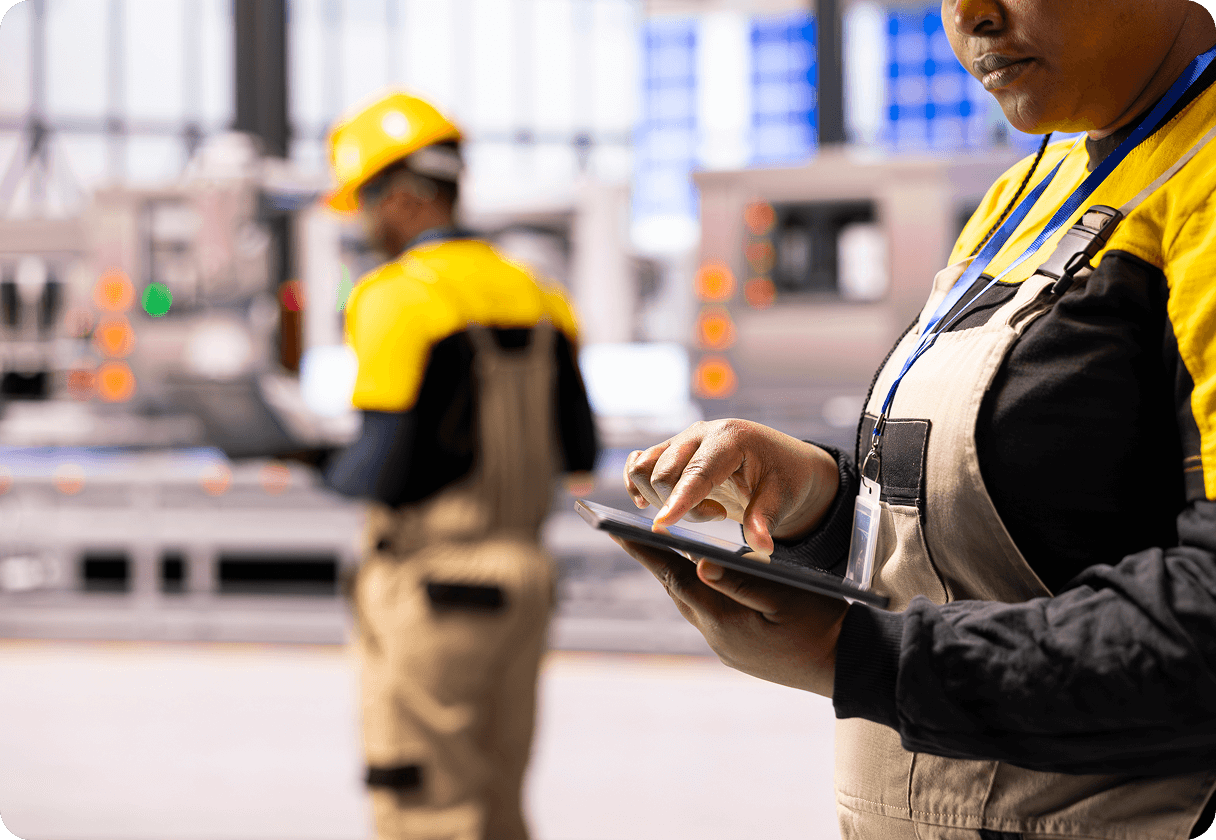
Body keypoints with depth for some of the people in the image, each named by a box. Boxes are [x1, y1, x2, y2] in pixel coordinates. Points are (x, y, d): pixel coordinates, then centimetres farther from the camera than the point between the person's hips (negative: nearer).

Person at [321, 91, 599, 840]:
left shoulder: (400, 299, -14)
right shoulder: (532, 295, 9)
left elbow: (388, 468, -18)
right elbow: (578, 454, 11)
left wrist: (338, 473, 3)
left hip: (430, 584, -7)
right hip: (524, 572, 7)